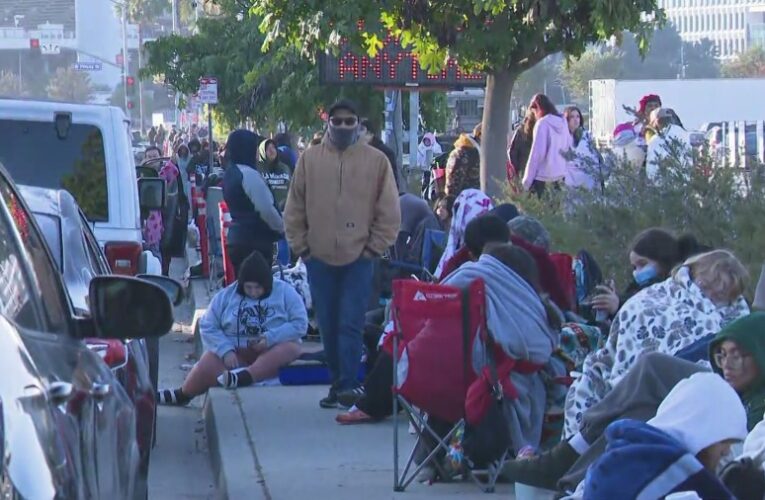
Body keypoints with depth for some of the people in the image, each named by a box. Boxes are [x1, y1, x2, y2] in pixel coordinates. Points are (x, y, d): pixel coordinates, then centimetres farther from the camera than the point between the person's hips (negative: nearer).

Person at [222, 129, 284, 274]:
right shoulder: (249, 174, -16)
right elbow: (266, 209, -18)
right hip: (255, 241, -9)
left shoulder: (230, 174, 12)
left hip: (236, 237, 9)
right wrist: (282, 228, -2)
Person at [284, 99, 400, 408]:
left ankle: (346, 386, -7)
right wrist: (300, 246, 4)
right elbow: (294, 209, 9)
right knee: (328, 326, 8)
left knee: (350, 325, -8)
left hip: (358, 258, -2)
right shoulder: (309, 159, 6)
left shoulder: (376, 161, 1)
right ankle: (338, 382, 19)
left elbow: (390, 212, 3)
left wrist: (374, 248, -2)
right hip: (319, 258, 2)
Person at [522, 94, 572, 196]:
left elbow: (537, 153, -12)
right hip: (560, 176, 7)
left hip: (543, 177, -7)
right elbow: (568, 149, 12)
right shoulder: (563, 122, 9)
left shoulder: (542, 123, -10)